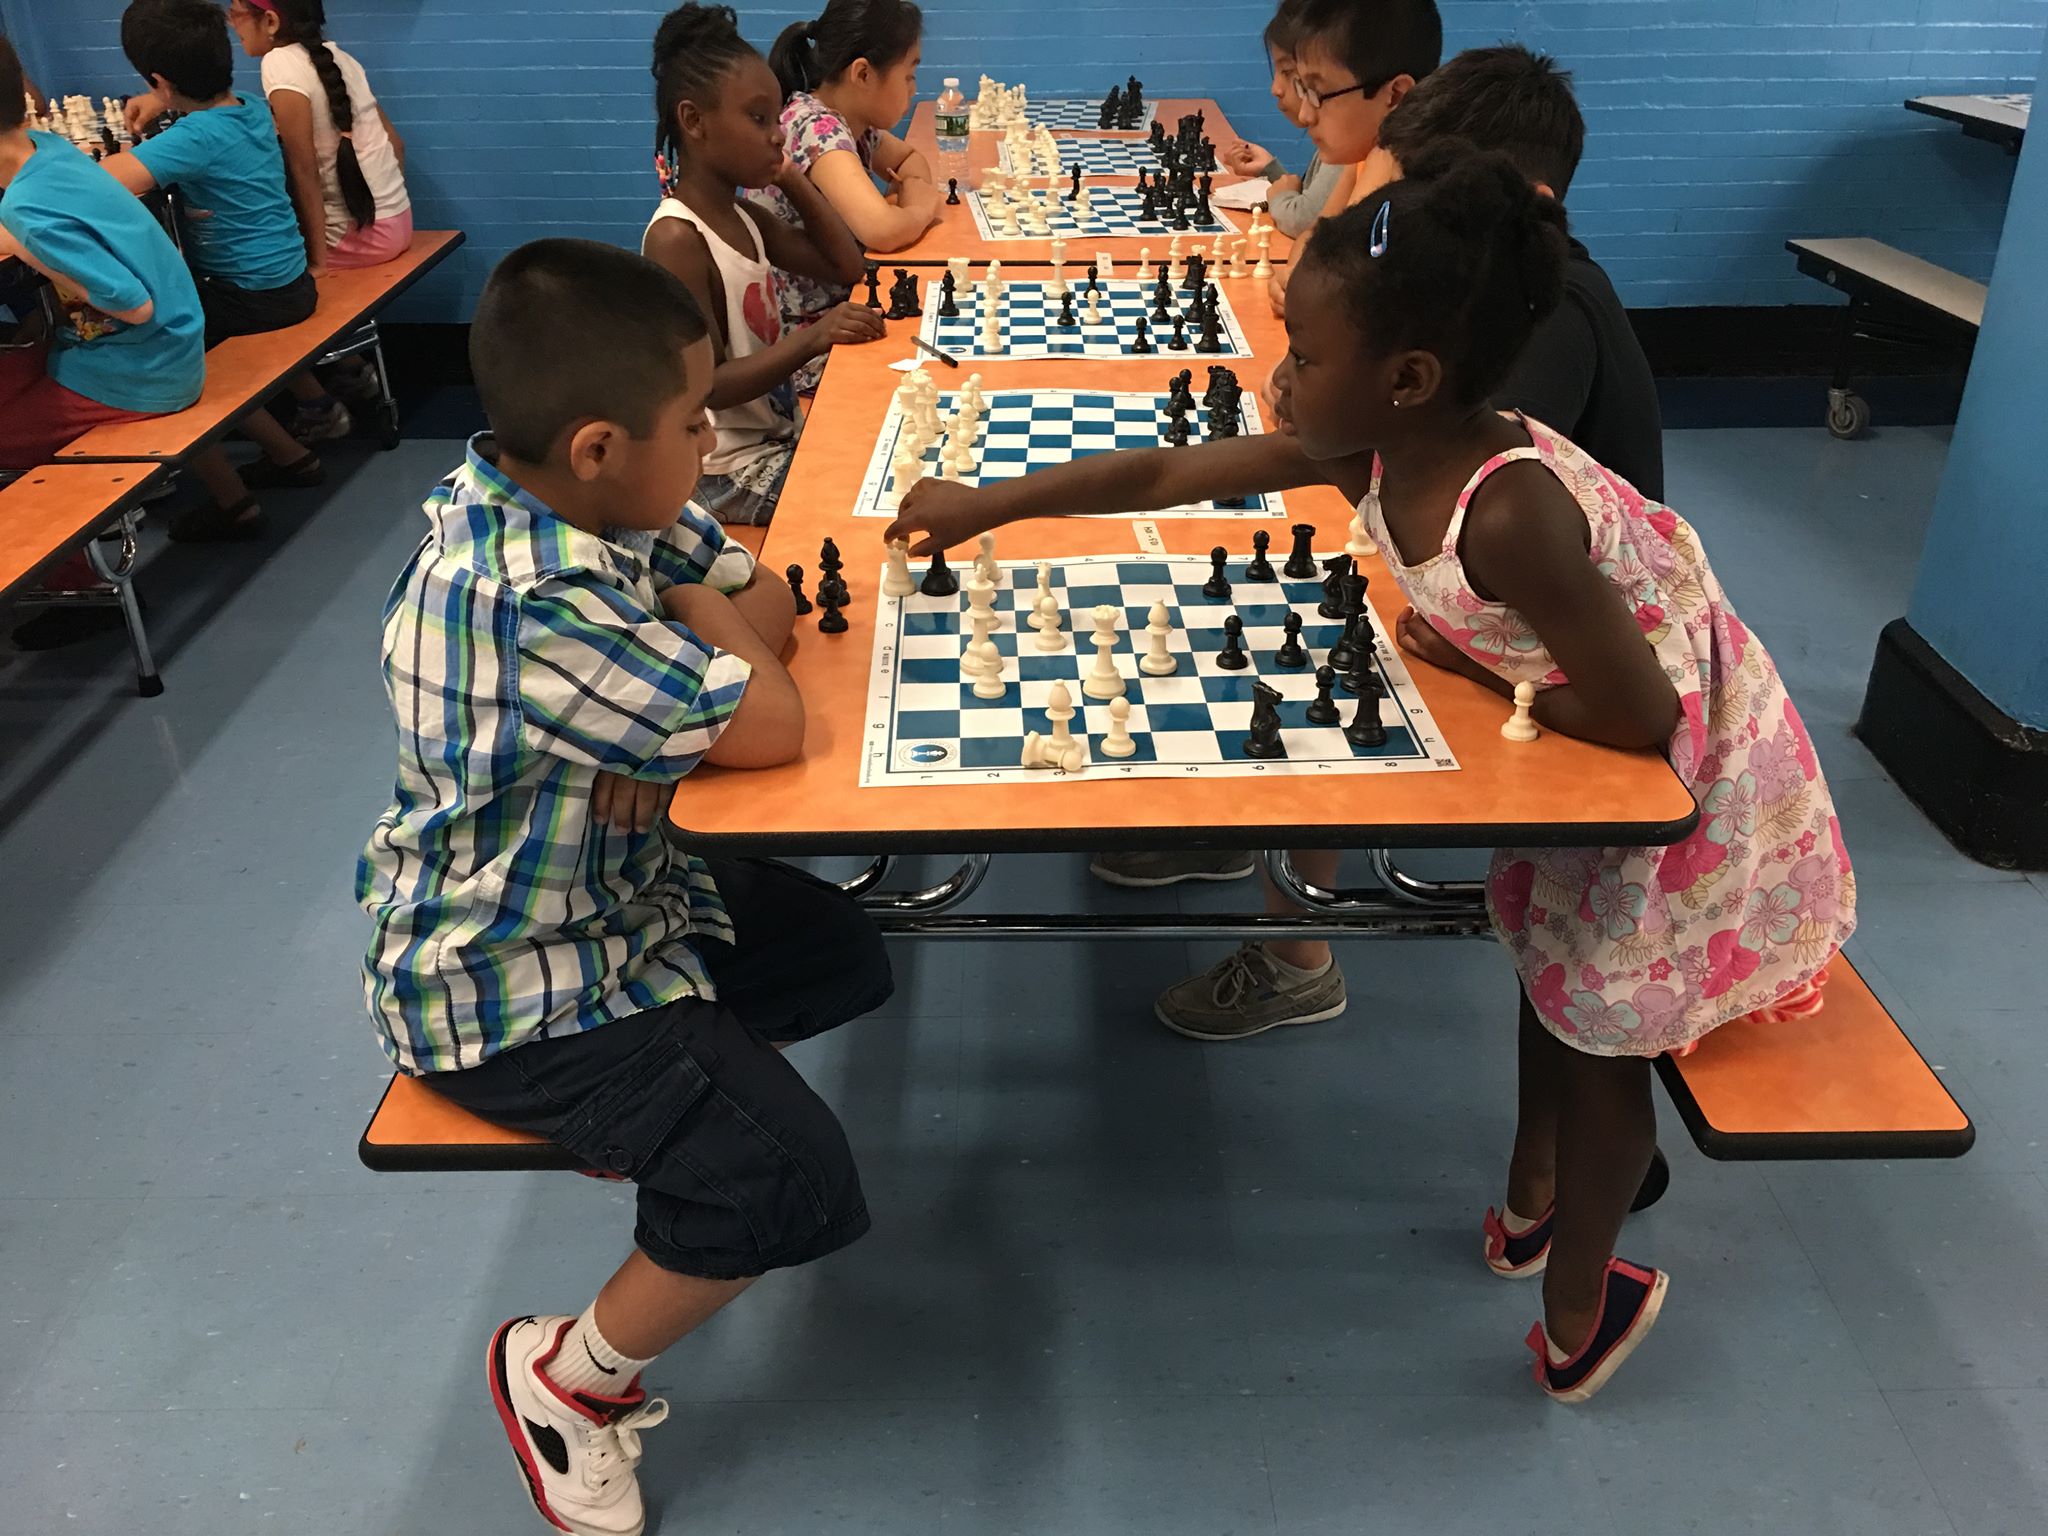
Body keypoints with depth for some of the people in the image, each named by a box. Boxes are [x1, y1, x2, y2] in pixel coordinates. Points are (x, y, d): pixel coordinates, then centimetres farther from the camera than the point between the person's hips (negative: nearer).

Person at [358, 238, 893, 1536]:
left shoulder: (588, 500, -8)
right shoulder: (527, 605, -36)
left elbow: (766, 601, 0)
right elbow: (769, 727, -30)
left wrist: (666, 719, -18)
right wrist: (705, 620, -10)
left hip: (611, 893, 9)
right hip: (509, 985, -9)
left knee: (847, 957, 15)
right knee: (791, 1181, -16)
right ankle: (569, 1376, 9)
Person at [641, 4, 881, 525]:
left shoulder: (743, 218, 7)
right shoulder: (677, 239, -20)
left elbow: (847, 266, 11)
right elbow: (708, 385, -23)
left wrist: (794, 181, 3)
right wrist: (812, 339, -32)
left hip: (778, 436, 9)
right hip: (731, 473, -9)